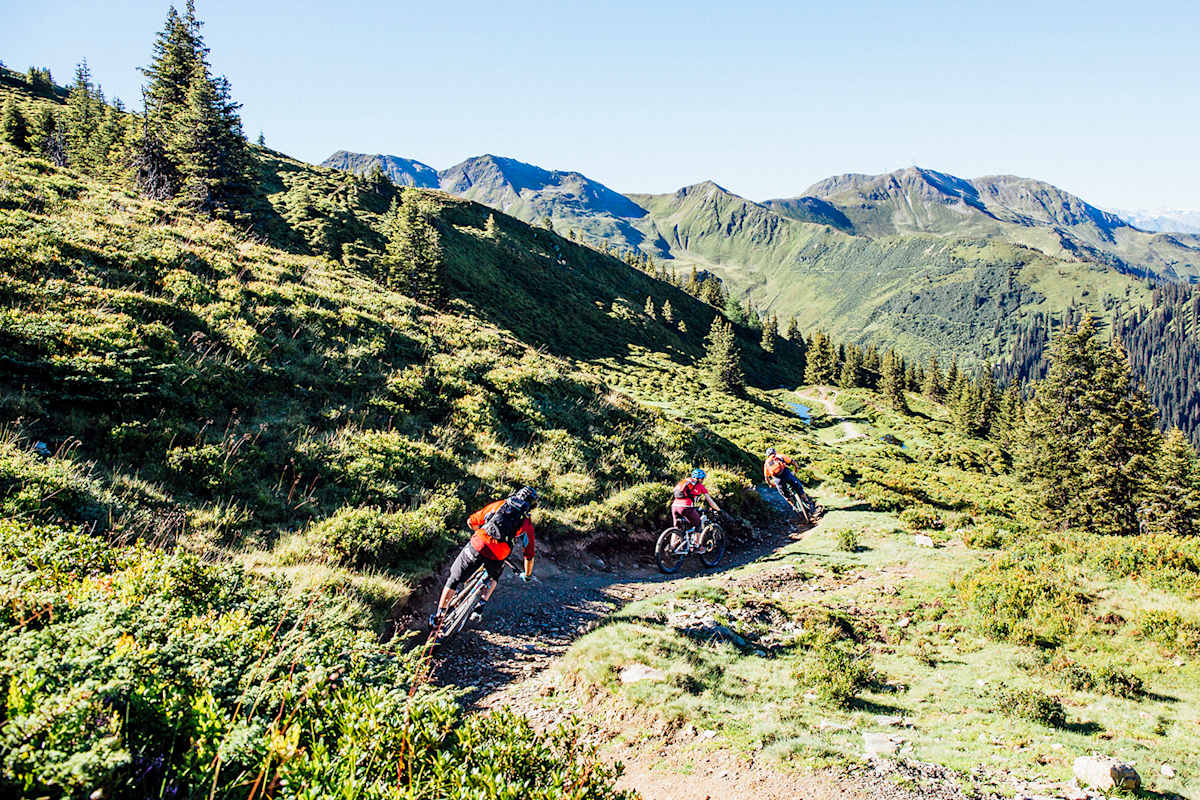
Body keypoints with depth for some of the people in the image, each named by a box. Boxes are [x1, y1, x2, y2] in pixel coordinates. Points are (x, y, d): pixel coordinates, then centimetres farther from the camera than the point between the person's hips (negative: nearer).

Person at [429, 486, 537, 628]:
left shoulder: (499, 504, 22)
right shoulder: (528, 524, 19)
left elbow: (471, 522, 28)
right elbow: (529, 555, 24)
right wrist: (527, 575, 41)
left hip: (477, 547, 0)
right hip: (497, 557, 0)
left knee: (454, 579, 20)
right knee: (494, 577, 36)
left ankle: (438, 616, 22)